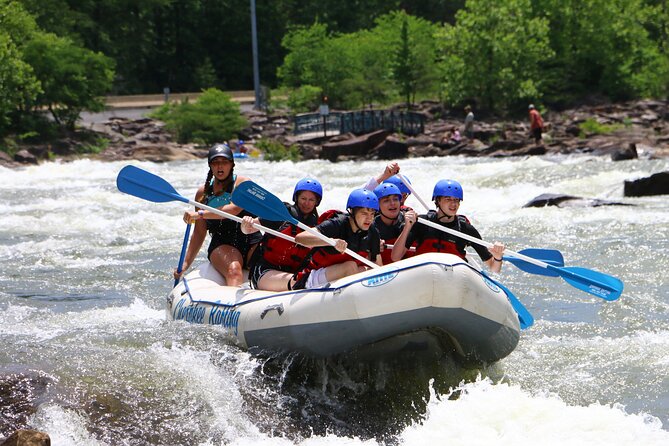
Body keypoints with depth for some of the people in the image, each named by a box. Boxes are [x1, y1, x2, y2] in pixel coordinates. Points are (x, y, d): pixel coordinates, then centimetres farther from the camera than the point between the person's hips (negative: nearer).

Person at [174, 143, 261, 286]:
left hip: (250, 241, 0)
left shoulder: (242, 183, 3)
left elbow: (234, 209, -18)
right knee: (233, 270, -33)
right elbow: (199, 233, 17)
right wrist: (186, 264, 10)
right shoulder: (203, 193, 14)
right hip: (221, 245, 0)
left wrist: (200, 214, -23)